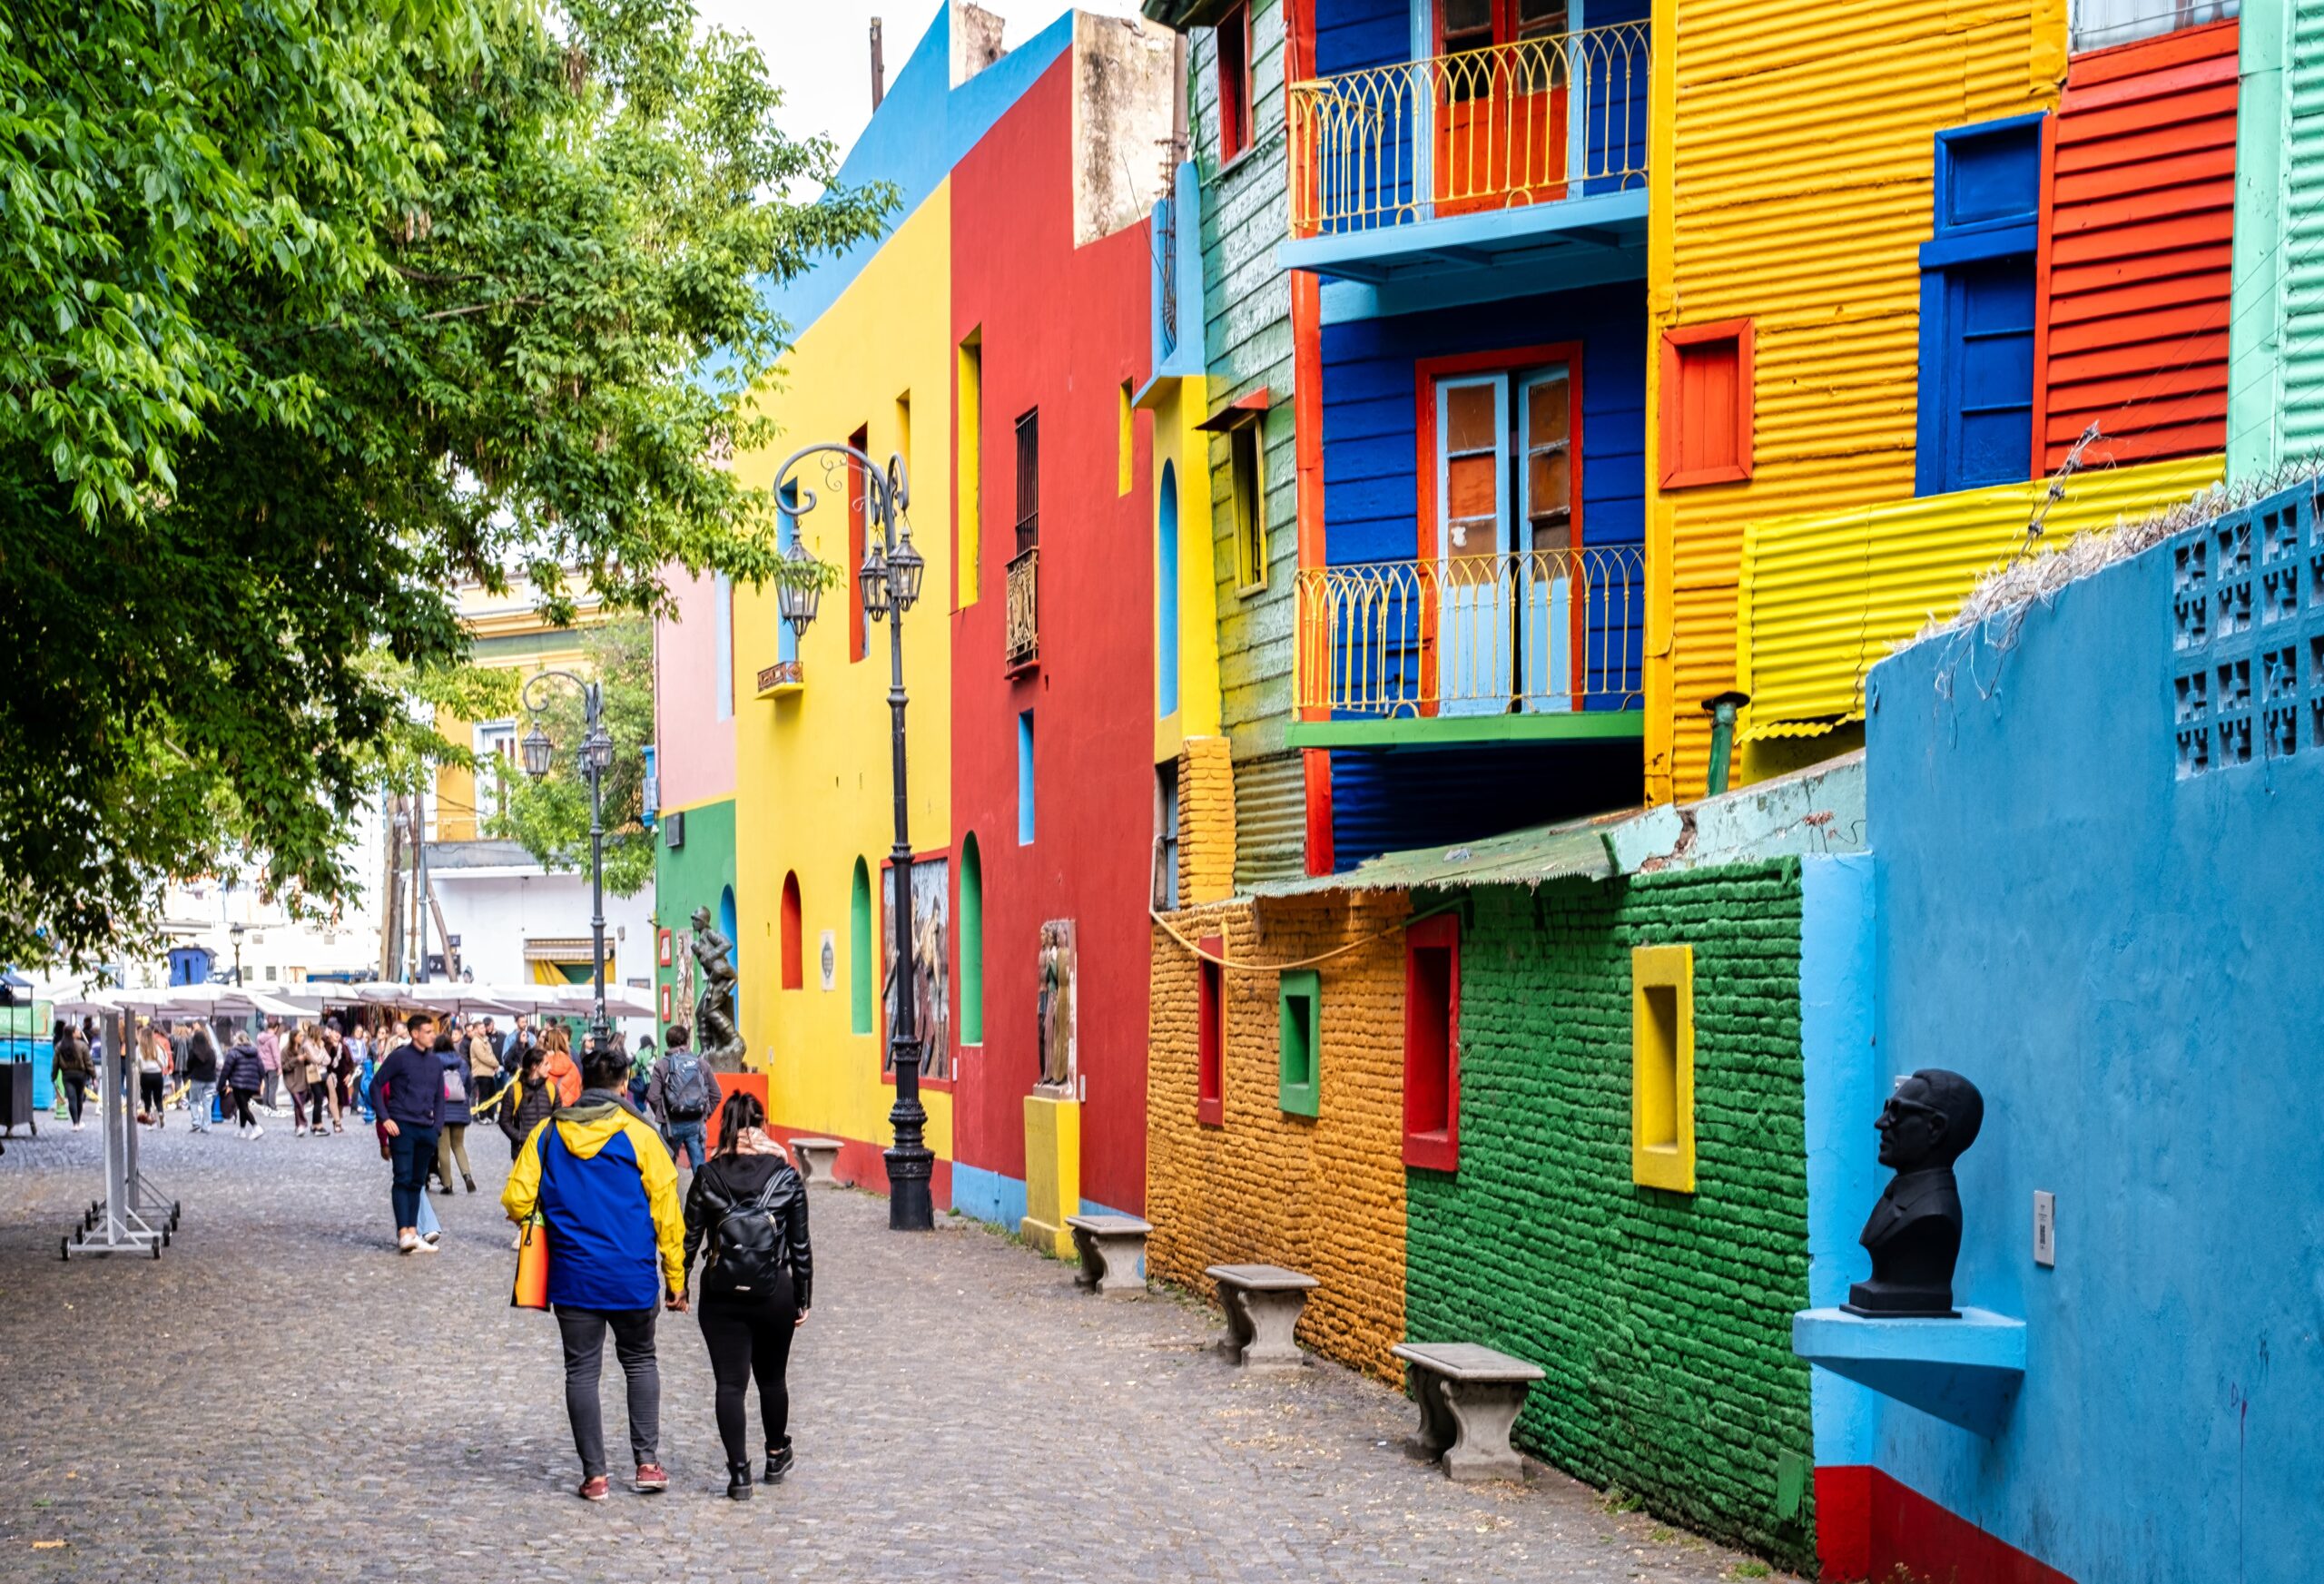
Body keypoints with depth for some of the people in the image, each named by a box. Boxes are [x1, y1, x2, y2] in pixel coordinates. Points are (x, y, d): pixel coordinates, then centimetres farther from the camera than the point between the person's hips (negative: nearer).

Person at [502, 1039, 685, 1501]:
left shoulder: (548, 1134, 0)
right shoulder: (638, 1135, -6)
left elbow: (516, 1201, -2)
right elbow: (666, 1210, -5)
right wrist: (676, 1277, 3)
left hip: (572, 1276, 1)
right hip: (632, 1276, -1)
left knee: (582, 1370, 8)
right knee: (640, 1362, 17)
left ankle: (594, 1475, 9)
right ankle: (647, 1462, 12)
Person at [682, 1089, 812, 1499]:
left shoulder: (707, 1177, -5)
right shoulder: (786, 1177, -4)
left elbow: (690, 1238, -2)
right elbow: (800, 1246, -1)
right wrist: (803, 1298, 8)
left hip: (721, 1296, -1)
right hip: (774, 1294, 1)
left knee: (730, 1383, 3)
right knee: (771, 1378, 19)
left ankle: (739, 1472, -1)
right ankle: (776, 1456, 35)